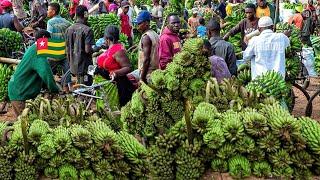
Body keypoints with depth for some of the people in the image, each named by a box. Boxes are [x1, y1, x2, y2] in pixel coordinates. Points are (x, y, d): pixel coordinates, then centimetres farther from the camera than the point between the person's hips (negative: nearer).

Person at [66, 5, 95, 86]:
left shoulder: (69, 29, 6)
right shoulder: (87, 30, -15)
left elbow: (67, 50, 10)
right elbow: (87, 50, -22)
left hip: (74, 66, 7)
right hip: (84, 66, -7)